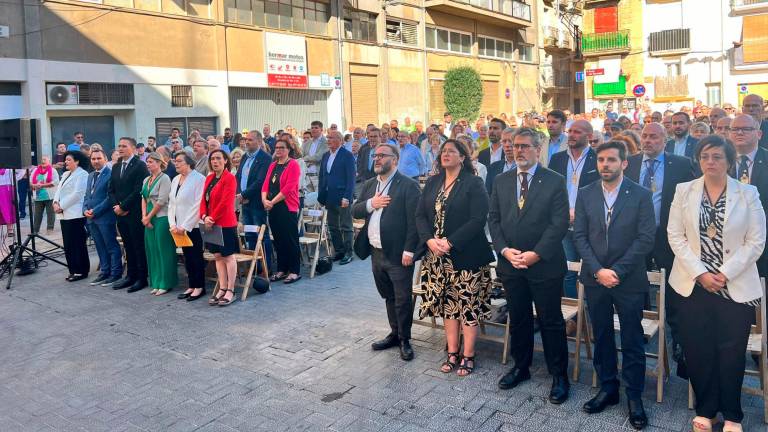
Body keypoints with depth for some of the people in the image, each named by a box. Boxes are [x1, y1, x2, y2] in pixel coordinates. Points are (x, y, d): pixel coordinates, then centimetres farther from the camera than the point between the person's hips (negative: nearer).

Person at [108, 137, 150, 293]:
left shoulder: (140, 166, -8)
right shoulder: (116, 167, 15)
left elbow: (138, 191, -16)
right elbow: (111, 189, 14)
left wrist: (123, 206, -13)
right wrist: (116, 205, -3)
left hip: (135, 214, -7)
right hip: (121, 214, 7)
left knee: (139, 246, 0)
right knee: (128, 246, 13)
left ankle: (142, 278, 7)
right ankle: (131, 275, 21)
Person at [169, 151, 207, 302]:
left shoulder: (199, 179, -10)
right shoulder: (175, 180, 12)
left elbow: (198, 206, -15)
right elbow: (171, 204, 13)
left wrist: (185, 226, -16)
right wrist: (173, 225, 0)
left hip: (194, 226, -6)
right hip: (179, 227, 6)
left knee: (196, 256, 1)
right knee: (187, 256, 11)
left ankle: (200, 287, 11)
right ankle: (191, 286, 19)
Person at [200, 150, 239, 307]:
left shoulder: (230, 178, -11)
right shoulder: (209, 178, 13)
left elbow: (225, 202, -18)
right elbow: (204, 200, 10)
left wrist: (212, 218, -15)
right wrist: (204, 217, -7)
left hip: (225, 224, -8)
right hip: (212, 224, 8)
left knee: (228, 257, -1)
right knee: (217, 256, 10)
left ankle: (230, 291, 4)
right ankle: (222, 289, 17)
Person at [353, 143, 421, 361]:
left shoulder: (408, 185, -10)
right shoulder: (369, 185, 13)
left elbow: (414, 220, -14)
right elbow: (355, 211, 9)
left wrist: (409, 250, -19)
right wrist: (370, 204, -10)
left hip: (398, 254, -7)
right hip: (376, 253, 7)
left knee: (403, 299, 3)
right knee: (388, 297, 19)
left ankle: (405, 339, 18)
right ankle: (394, 333, 33)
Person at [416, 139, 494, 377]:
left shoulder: (473, 183, -7)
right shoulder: (432, 183, 11)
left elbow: (478, 219, -16)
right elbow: (420, 215, 7)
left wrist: (450, 242, -19)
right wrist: (430, 240, -10)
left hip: (466, 255, -5)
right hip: (438, 256, 5)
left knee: (468, 305, 1)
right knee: (448, 304, 12)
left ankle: (468, 356, 14)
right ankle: (452, 353, 22)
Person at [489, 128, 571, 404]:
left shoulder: (554, 181, -5)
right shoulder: (501, 181, 7)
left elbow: (560, 223, -10)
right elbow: (493, 219, 6)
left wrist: (536, 254, -17)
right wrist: (504, 250, -8)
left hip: (545, 265, -4)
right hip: (510, 264, 4)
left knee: (551, 321, 5)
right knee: (517, 319, 16)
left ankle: (559, 375, 19)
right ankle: (520, 367, 32)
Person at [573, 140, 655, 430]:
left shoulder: (641, 195, -4)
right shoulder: (586, 194, 4)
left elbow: (646, 238, -9)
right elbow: (579, 235, 1)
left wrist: (617, 271, -14)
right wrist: (598, 270, -10)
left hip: (629, 280, -2)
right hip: (595, 279, 3)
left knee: (632, 341, 7)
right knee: (601, 338, 13)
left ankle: (634, 396, 21)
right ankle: (607, 389, 28)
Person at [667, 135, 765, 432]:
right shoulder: (684, 191, 2)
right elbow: (676, 236, 0)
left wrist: (725, 274, -11)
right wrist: (700, 273, -9)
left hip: (736, 286, -1)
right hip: (694, 284, 1)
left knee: (731, 352, 5)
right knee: (697, 351, 5)